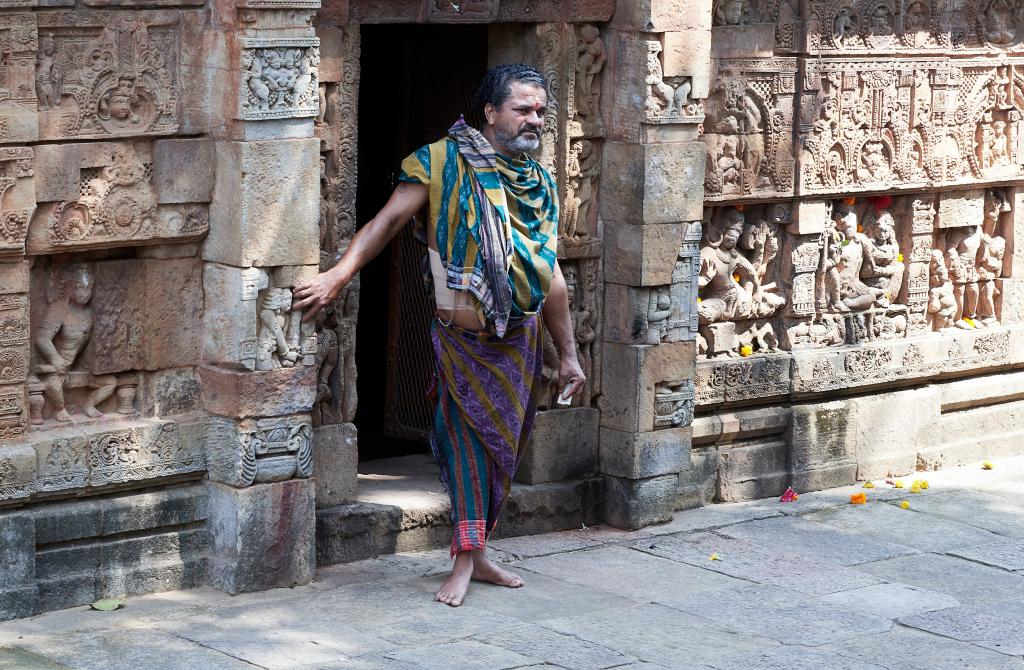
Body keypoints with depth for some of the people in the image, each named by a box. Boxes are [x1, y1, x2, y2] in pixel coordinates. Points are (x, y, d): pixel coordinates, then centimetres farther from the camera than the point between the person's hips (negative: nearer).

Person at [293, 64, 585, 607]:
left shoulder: (541, 184, 11)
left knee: (503, 446, 10)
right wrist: (339, 274, -22)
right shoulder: (446, 163, -5)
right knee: (473, 442, -5)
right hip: (465, 338, -5)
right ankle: (466, 560, 4)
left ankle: (473, 553, 22)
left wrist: (568, 355, 17)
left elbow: (551, 277, 16)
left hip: (522, 339, 6)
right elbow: (388, 220, -10)